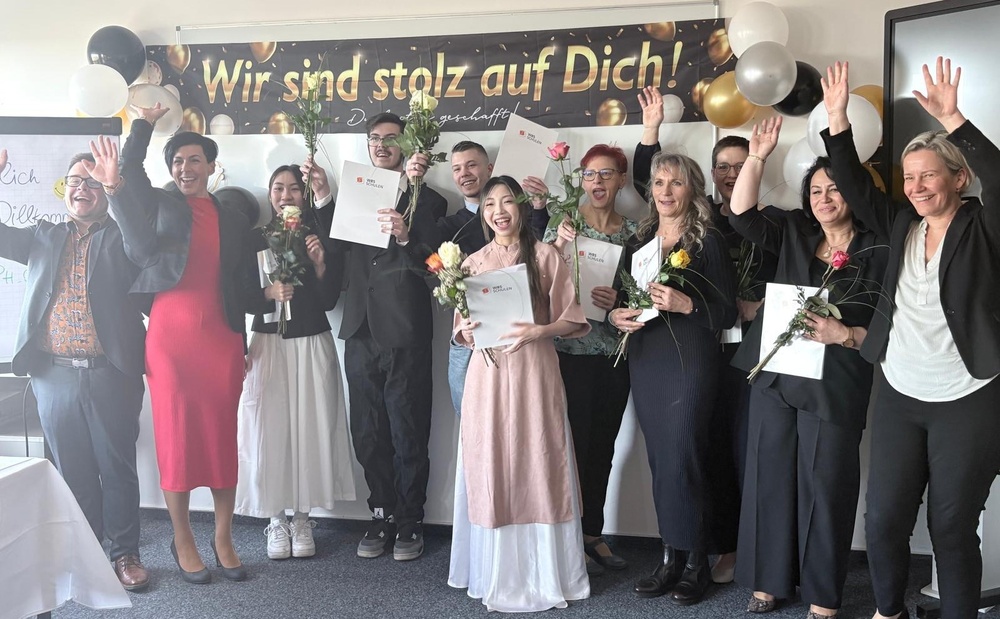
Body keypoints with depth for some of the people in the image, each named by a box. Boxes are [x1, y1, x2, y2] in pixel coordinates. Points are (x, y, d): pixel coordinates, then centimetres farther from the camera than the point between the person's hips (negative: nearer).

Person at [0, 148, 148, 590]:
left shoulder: (121, 237, 4)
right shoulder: (44, 236, 15)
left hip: (110, 375, -3)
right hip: (54, 375, 3)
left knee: (117, 467, 6)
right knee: (71, 470, 12)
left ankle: (125, 553, 19)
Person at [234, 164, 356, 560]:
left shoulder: (318, 233, 4)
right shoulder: (256, 237, 5)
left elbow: (330, 300, 1)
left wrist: (320, 264, -14)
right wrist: (268, 292, -15)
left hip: (312, 344, 0)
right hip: (268, 343, 0)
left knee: (310, 427, 1)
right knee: (269, 427, -2)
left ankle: (302, 518, 15)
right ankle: (275, 520, 12)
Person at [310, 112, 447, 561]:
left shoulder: (425, 200, 1)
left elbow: (433, 266, -10)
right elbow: (335, 259, 2)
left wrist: (405, 237, -28)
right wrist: (322, 199, -5)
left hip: (405, 335, -4)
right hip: (361, 333, 4)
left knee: (408, 435, 4)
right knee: (368, 435, 11)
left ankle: (410, 521, 18)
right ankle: (382, 515, 25)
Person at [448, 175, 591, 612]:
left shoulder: (546, 256, 2)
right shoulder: (473, 263, 11)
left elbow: (573, 319, -2)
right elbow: (462, 331, 13)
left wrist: (540, 330, -19)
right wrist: (468, 330, -8)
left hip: (534, 371, -2)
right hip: (487, 375, 3)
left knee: (536, 467, 1)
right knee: (490, 469, 5)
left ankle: (543, 573, 14)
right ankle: (497, 573, 18)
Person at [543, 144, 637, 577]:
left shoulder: (633, 231, 8)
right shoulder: (564, 222, -1)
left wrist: (619, 301, -10)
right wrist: (556, 245, -23)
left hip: (615, 354, 4)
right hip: (571, 350, -4)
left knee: (603, 447, 11)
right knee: (576, 443, -3)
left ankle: (593, 534, 25)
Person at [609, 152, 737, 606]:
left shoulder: (708, 241, -5)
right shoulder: (638, 241, 11)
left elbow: (728, 312, -7)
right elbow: (622, 297, 18)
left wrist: (686, 304, -22)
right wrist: (616, 315, -3)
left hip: (690, 361, -5)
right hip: (645, 360, 5)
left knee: (680, 460, -4)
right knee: (660, 461, 9)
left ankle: (694, 563, 12)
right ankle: (671, 557, 19)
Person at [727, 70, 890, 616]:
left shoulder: (874, 249, -3)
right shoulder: (795, 235, 9)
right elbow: (743, 216, -1)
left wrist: (842, 335, -21)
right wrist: (757, 158, -8)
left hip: (835, 383, -4)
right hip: (775, 375, 4)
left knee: (825, 484, 2)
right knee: (770, 477, 8)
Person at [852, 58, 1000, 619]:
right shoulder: (902, 227, 6)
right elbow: (857, 187, 5)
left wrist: (952, 120, -33)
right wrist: (839, 119, -4)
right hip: (899, 397, 4)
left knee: (953, 528, 5)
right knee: (884, 520, 7)